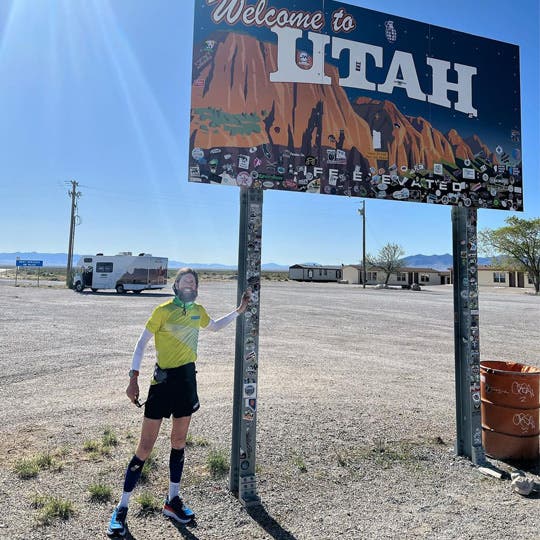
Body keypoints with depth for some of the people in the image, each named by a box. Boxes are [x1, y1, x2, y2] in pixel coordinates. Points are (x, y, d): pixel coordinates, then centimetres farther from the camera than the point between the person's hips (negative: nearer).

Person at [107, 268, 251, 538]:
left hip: (187, 379, 5)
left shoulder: (198, 311, 5)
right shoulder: (163, 310, -12)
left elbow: (214, 326, 25)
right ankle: (121, 508, 19)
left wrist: (239, 310, 19)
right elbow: (142, 343, -9)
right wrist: (134, 378, -15)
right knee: (145, 447, 1)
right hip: (163, 381, -5)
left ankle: (173, 500, 33)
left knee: (179, 441, 16)